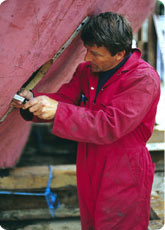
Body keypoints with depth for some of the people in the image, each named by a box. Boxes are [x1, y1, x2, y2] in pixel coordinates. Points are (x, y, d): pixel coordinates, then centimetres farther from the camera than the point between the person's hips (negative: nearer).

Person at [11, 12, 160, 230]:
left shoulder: (144, 79, -21)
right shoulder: (86, 70, 4)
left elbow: (109, 126, -28)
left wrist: (57, 111, -31)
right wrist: (33, 98, -15)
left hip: (123, 178, -7)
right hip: (89, 171, 7)